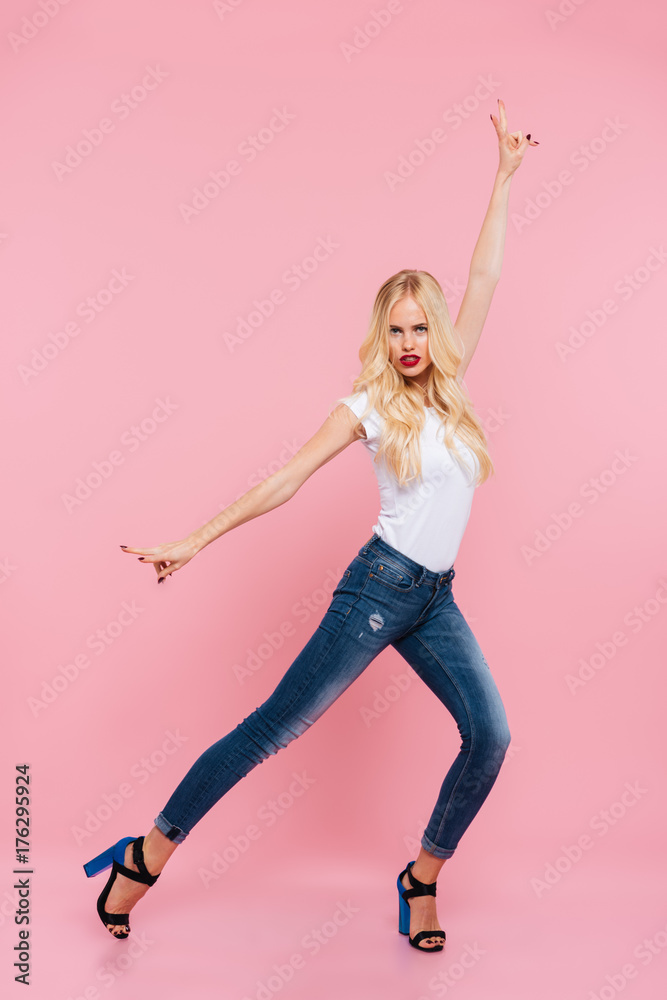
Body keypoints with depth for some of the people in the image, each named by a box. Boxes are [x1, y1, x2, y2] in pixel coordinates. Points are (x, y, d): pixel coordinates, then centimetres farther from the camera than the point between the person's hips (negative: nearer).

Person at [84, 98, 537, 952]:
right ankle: (148, 855, 8)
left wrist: (505, 174, 17)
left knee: (490, 737, -4)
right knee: (274, 727, -4)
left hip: (436, 599, 6)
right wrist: (196, 541, -10)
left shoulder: (449, 386, 9)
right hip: (379, 586, -6)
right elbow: (284, 480, -7)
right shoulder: (369, 405, -5)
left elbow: (484, 277, 12)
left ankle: (423, 878, 15)